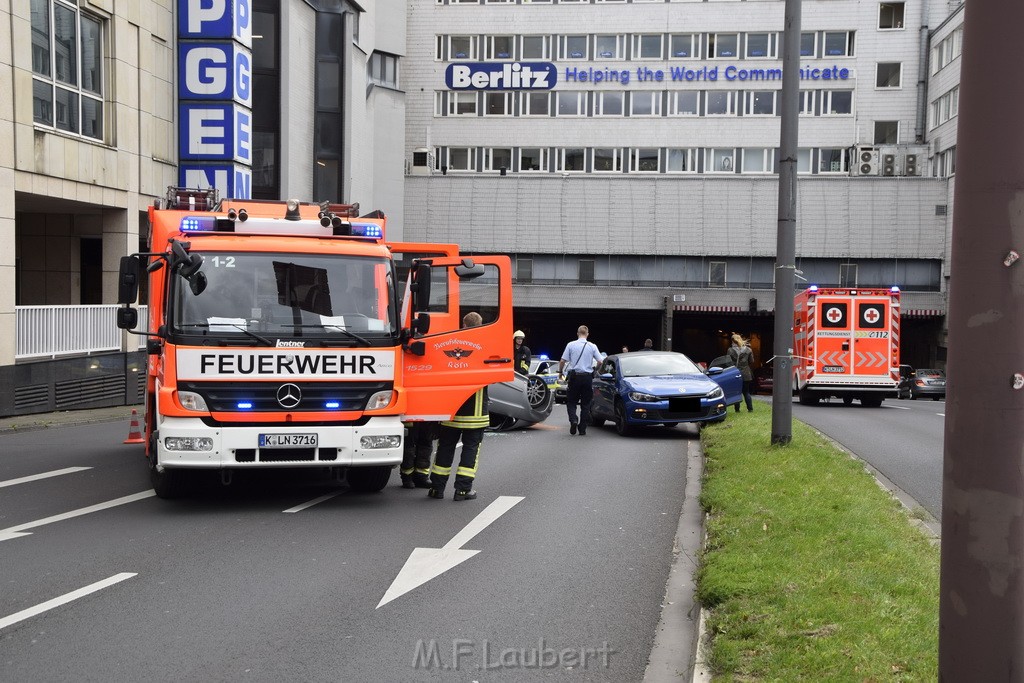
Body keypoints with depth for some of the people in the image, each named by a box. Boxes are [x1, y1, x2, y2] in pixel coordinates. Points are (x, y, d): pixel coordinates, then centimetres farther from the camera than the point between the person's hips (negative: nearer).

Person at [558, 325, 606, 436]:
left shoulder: (571, 345, -2)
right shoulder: (592, 346, 0)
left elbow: (562, 361, -3)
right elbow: (600, 362, -3)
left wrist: (560, 372, 14)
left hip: (574, 377, -1)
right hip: (587, 377, 1)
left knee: (571, 402, 10)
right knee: (585, 404, 9)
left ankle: (573, 420, -16)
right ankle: (582, 429, 7)